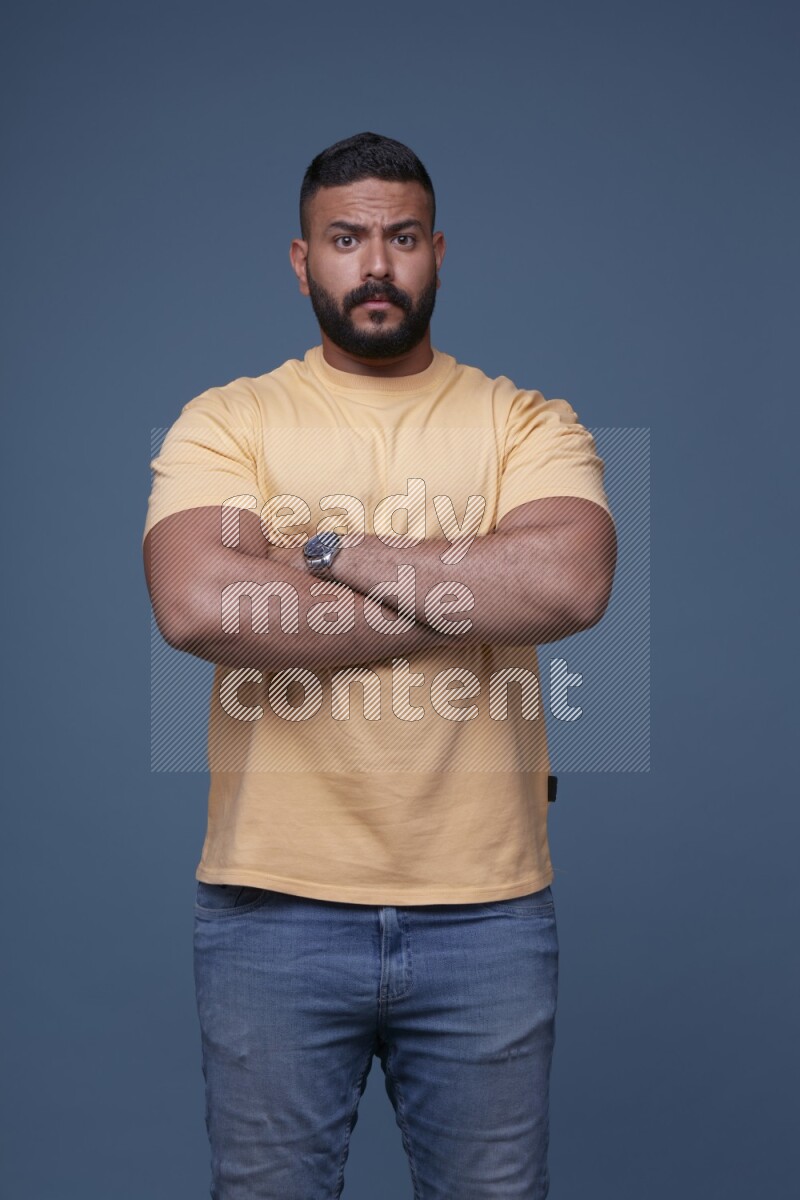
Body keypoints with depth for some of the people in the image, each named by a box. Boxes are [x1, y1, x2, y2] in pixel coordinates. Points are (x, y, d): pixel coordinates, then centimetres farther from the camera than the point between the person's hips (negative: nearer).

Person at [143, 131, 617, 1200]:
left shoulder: (528, 423, 4)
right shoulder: (227, 422, 1)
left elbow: (572, 583, -17)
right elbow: (196, 605, -18)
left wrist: (333, 551, -14)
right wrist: (459, 603, -13)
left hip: (488, 911, 1)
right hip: (273, 909, 0)